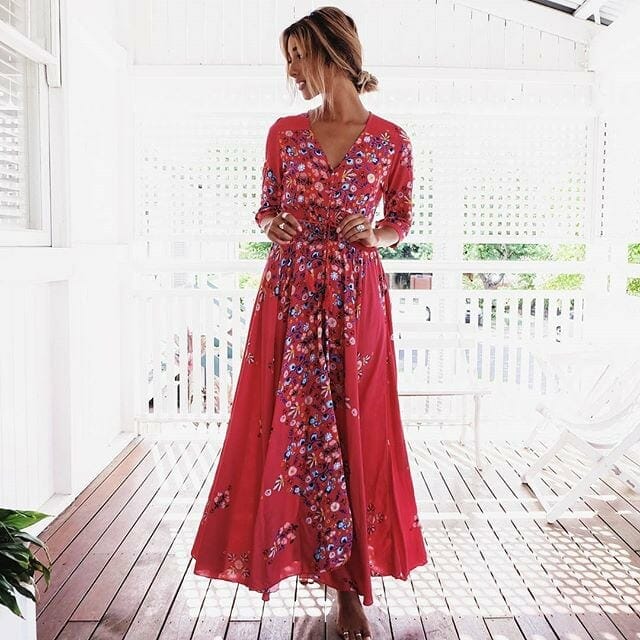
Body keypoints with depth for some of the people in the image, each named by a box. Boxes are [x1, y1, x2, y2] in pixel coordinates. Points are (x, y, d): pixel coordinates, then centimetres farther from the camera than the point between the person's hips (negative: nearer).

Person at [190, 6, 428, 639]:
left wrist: (373, 234, -9)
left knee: (355, 427, 2)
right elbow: (267, 210, 14)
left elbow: (401, 222, 12)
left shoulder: (391, 140, 3)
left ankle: (349, 583, 16)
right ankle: (334, 563, 20)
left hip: (357, 295, -1)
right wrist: (275, 226, -8)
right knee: (294, 423, 0)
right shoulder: (284, 132, 8)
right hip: (290, 293, 2)